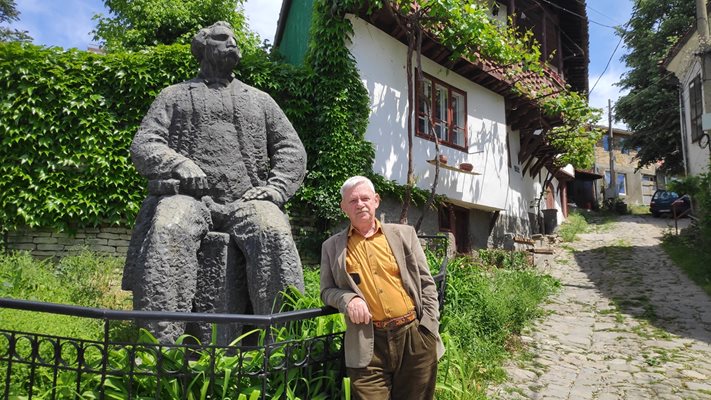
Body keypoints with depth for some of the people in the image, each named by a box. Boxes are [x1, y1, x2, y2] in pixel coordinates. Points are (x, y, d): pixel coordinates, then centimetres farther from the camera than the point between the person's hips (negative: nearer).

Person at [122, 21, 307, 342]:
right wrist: (178, 164, -11)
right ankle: (157, 342, -34)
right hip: (189, 197, 0)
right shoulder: (176, 95, 21)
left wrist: (276, 187, 1)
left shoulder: (259, 100, 26)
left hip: (246, 200, 1)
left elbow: (291, 149, 20)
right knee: (169, 231, -35)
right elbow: (143, 144, 11)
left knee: (274, 232, -32)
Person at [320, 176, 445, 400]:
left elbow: (426, 284, 8)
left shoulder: (404, 234, 8)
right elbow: (327, 291, 10)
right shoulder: (332, 246, 8)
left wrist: (430, 330, 1)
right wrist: (348, 299, -11)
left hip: (414, 336, 1)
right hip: (369, 346, -1)